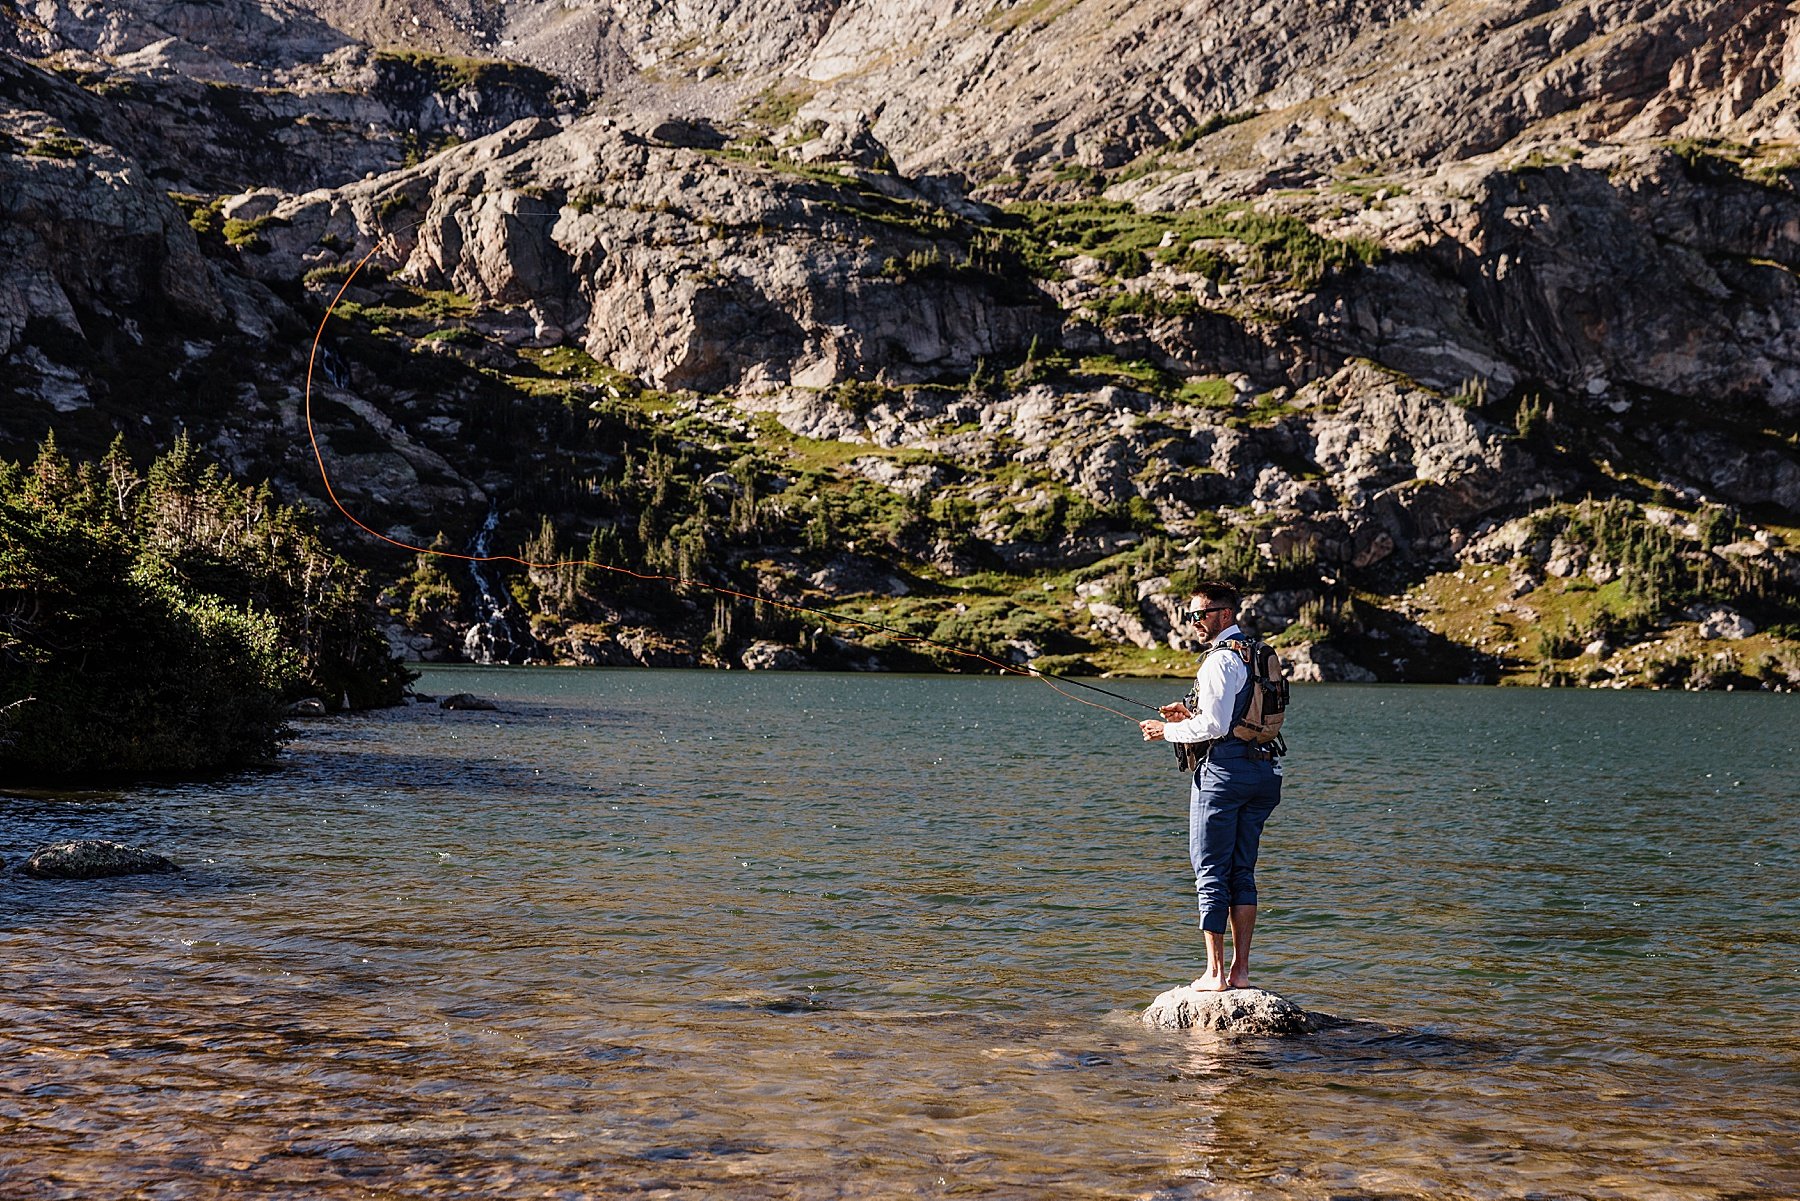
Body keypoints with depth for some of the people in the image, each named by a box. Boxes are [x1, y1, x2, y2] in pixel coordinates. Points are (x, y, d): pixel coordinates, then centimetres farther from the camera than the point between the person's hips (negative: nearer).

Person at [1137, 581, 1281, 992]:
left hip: (1223, 769, -8)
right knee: (1243, 871, 11)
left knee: (1211, 872, -3)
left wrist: (1169, 731, -3)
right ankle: (1240, 969, 11)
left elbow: (1215, 727, -18)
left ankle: (1215, 972, -3)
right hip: (1262, 769, 9)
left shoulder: (1219, 660, -13)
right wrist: (1192, 714, 18)